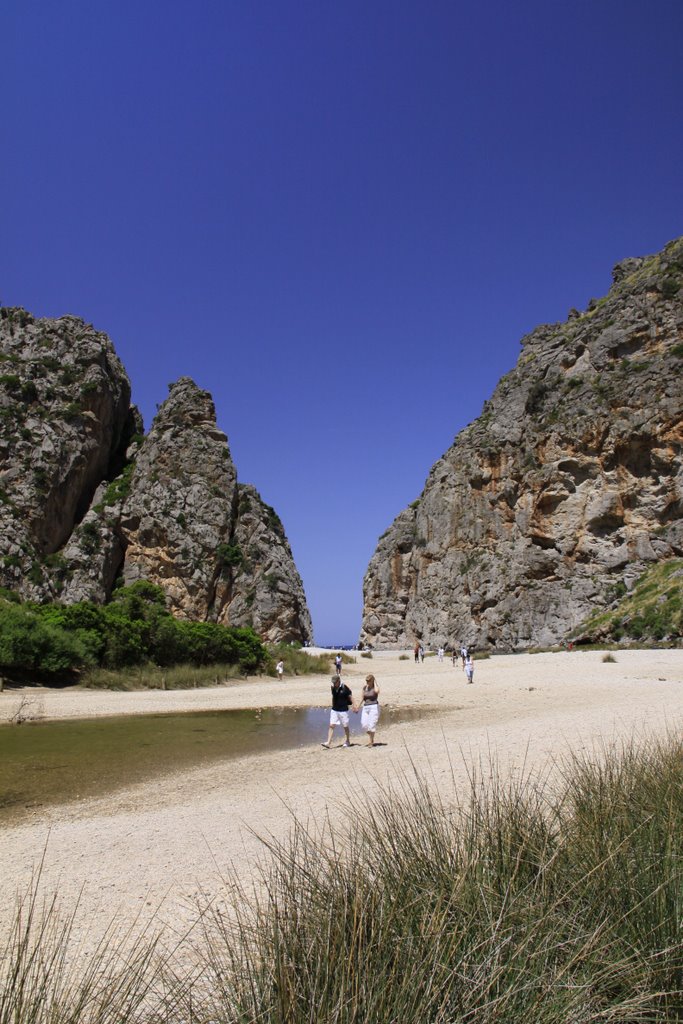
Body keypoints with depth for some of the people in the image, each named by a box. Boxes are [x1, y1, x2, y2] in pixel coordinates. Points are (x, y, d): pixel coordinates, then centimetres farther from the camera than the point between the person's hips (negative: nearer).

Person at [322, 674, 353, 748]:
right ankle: (328, 743, -4)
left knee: (345, 726, 9)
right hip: (334, 710, 4)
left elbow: (350, 697, -6)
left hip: (343, 710, -4)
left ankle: (347, 741, 27)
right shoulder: (333, 687, 0)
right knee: (331, 726, -3)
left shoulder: (344, 687, -14)